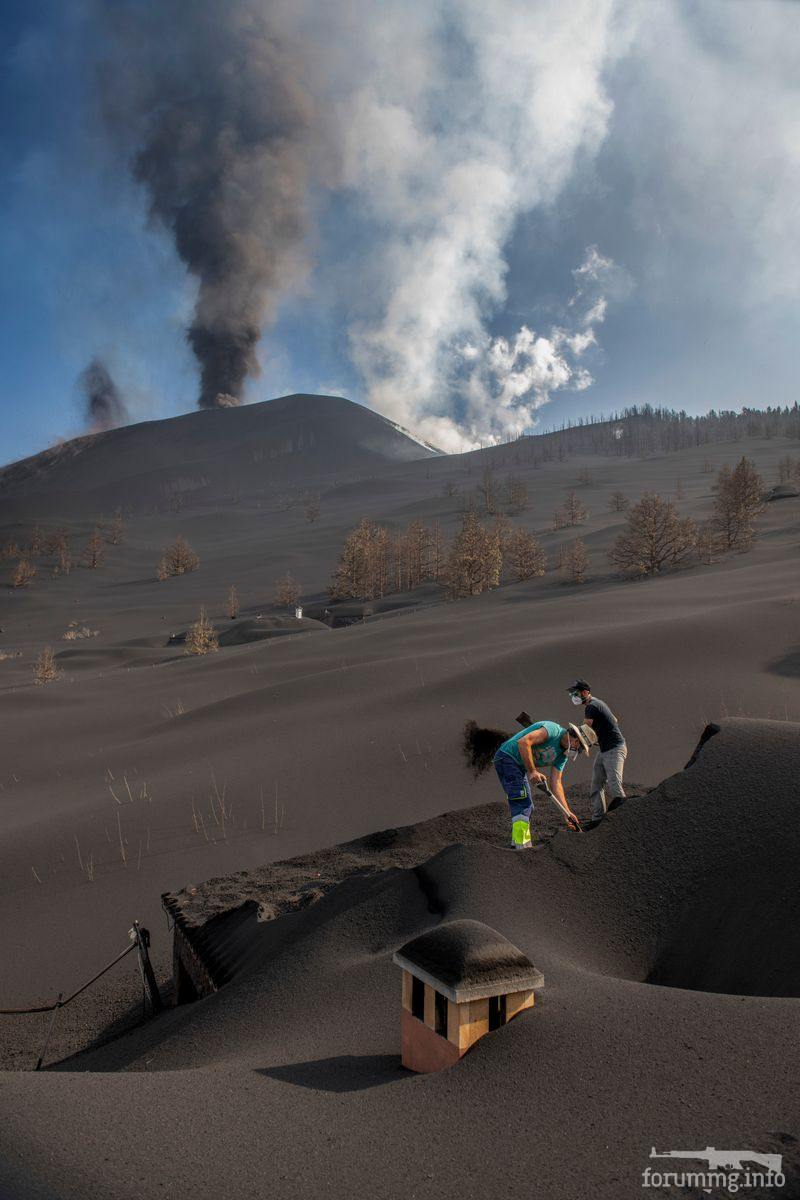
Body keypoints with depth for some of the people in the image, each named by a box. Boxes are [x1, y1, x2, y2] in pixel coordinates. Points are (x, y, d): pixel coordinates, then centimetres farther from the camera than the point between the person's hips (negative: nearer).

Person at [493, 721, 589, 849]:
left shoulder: (562, 756, 10)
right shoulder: (553, 730, -17)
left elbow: (556, 783, 7)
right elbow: (523, 742, -28)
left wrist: (567, 812, 0)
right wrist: (532, 771, -24)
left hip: (519, 767, 10)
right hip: (507, 757, -10)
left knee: (527, 806, 13)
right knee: (523, 802, -16)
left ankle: (524, 846, 21)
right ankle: (521, 845, -18)